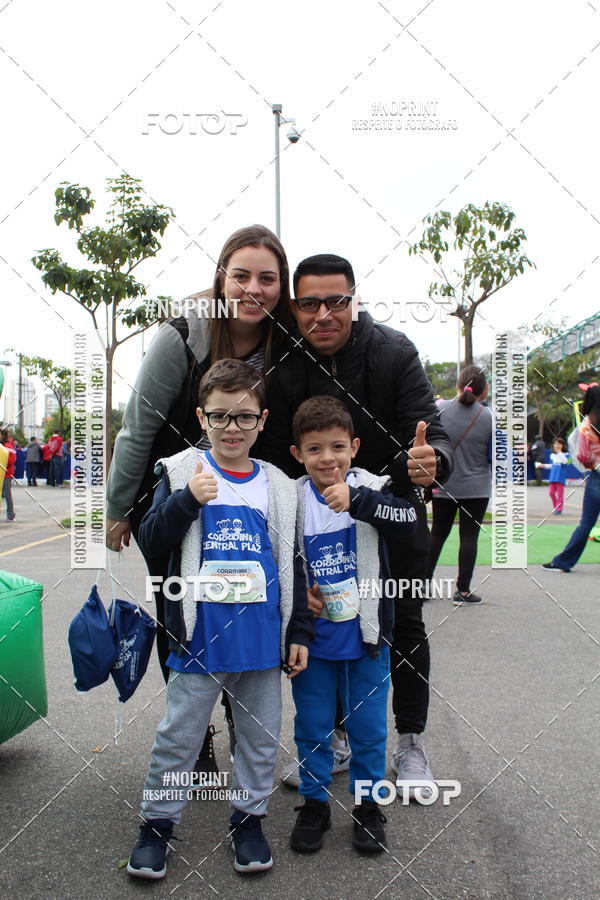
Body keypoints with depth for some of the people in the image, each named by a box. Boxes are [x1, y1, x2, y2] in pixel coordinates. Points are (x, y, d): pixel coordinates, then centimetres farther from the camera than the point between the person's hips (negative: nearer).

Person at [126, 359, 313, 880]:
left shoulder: (278, 487, 4)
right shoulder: (182, 474, -3)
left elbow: (294, 566, 8)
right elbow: (150, 542, -9)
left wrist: (299, 632, 7)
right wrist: (188, 500, -25)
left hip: (263, 637, 3)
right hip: (200, 637, -2)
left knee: (261, 734, 15)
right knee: (179, 734, 10)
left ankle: (248, 817, 34)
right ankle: (157, 823, 28)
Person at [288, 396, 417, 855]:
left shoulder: (370, 488, -9)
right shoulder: (290, 500, -6)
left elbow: (409, 519, -28)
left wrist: (355, 501, -39)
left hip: (367, 635, -1)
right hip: (312, 636, 1)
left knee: (368, 726, 14)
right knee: (312, 726, 15)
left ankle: (368, 805, 34)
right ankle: (315, 804, 35)